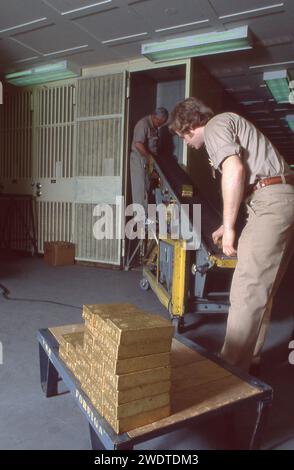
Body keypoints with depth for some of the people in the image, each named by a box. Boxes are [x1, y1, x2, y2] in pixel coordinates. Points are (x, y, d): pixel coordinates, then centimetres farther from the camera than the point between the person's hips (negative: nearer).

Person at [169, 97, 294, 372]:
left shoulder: (214, 126, 0)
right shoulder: (229, 122, 30)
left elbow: (234, 170, -19)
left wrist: (229, 227, -13)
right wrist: (227, 226, 35)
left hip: (271, 202, -10)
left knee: (246, 291, -8)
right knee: (262, 288, 13)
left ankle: (233, 365, 1)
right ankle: (249, 355, 23)